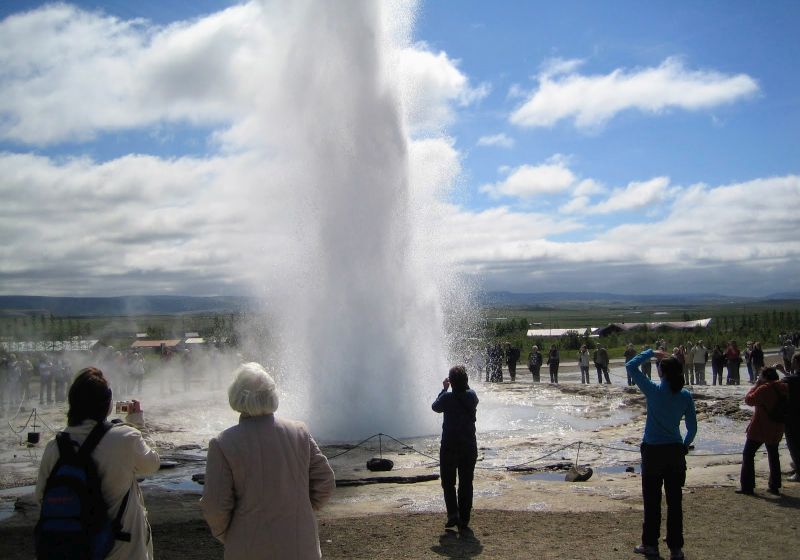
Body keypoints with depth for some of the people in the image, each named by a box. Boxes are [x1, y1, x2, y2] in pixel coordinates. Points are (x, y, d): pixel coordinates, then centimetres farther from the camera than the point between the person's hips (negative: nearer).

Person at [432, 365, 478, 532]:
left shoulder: (447, 398, -14)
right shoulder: (472, 396, -3)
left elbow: (435, 407, 7)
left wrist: (444, 389, 13)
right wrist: (464, 385, 17)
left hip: (449, 447, -3)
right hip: (469, 447, 3)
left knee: (448, 483, 12)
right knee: (466, 484, 10)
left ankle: (453, 513, -4)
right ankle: (464, 522, 11)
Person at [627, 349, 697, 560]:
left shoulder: (653, 390, -13)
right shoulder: (685, 396, -3)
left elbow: (630, 366, -6)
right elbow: (692, 428, 1)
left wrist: (651, 352, 2)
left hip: (652, 451, -3)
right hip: (675, 452, 3)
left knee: (652, 501, 9)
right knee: (674, 501, 10)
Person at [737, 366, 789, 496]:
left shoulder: (763, 389, -20)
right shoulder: (783, 388, 1)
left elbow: (749, 400, -12)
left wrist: (755, 385, -6)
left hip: (760, 429, -7)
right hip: (776, 429, 7)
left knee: (748, 455, 3)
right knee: (773, 457, 19)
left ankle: (747, 486, 0)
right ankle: (774, 486, 21)